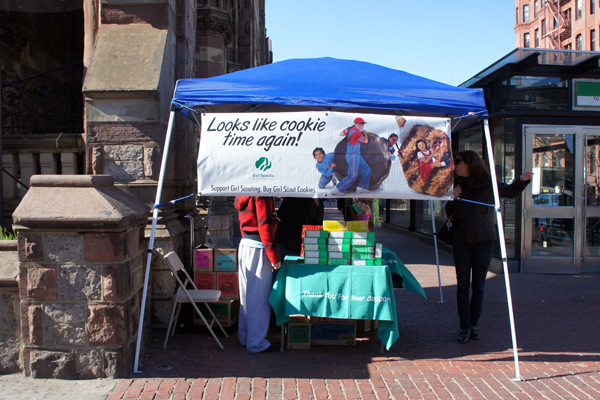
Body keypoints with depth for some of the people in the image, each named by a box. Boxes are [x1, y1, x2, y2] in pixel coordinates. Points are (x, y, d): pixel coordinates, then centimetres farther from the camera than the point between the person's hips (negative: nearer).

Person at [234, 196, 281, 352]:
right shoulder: (262, 195, -15)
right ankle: (257, 343, 7)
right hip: (258, 248, -9)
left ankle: (245, 337, 27)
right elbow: (265, 225, -19)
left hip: (245, 245, 9)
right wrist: (274, 257, -16)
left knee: (247, 295, 16)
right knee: (259, 298, -1)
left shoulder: (245, 197, 12)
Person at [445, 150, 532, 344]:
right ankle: (465, 327, 5)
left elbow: (510, 191, 11)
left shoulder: (488, 185, -3)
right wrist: (451, 199, -9)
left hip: (483, 240, -2)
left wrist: (523, 180, -7)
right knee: (462, 285, 0)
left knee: (478, 286, 4)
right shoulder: (456, 186, 4)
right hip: (461, 240, 2)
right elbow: (447, 214, 9)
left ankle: (473, 325, 17)